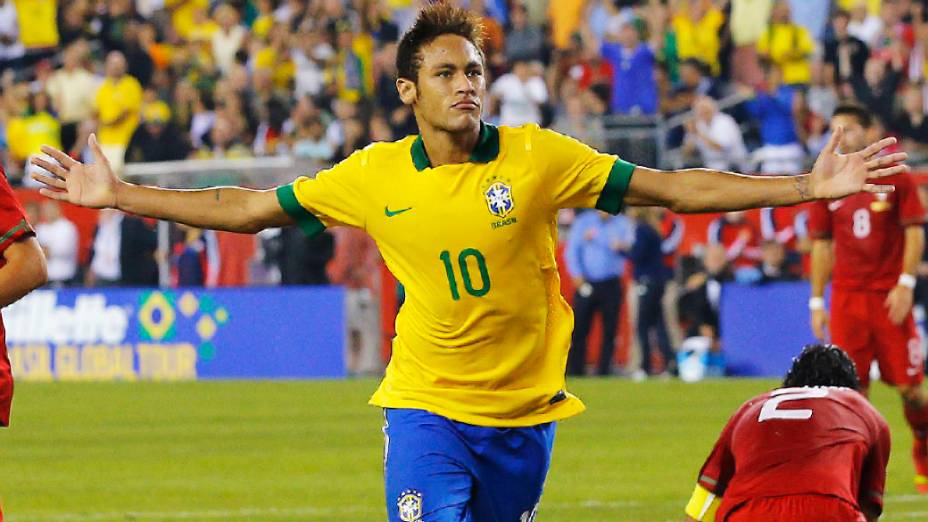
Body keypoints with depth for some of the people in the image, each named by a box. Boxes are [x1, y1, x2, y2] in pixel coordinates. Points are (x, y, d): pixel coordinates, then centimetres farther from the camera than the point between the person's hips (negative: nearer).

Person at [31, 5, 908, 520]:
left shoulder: (538, 158, -6)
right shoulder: (375, 175, -4)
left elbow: (670, 189, -3)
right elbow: (246, 209, 5)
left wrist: (807, 187, -9)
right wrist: (117, 196, 4)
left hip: (523, 413, 1)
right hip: (427, 406, -1)